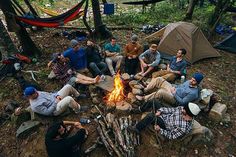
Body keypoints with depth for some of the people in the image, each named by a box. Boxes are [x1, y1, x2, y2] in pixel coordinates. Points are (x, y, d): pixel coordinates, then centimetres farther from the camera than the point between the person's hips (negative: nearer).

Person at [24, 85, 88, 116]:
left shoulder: (37, 93, 3)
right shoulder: (35, 105, -20)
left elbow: (49, 94, 11)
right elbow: (47, 112, -20)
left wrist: (57, 96, -7)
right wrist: (55, 102, -18)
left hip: (55, 98, 9)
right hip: (55, 109, -8)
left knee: (68, 86, -2)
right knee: (69, 99, -36)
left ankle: (78, 96, 23)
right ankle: (78, 109, -8)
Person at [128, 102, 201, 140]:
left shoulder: (184, 128, -33)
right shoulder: (182, 108, -17)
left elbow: (171, 136, -24)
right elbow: (171, 109, -6)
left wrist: (159, 130, -29)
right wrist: (160, 111, -19)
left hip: (165, 124, -6)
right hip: (164, 114, 7)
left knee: (150, 116, -28)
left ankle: (137, 128, -2)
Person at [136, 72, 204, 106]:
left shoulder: (194, 93, -18)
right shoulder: (189, 82, 5)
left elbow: (182, 102, -18)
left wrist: (174, 94, -20)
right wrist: (174, 87, 1)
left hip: (175, 99, -8)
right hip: (173, 89, 8)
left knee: (161, 92, -38)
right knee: (159, 79, -9)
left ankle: (144, 98, -20)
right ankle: (145, 90, -6)